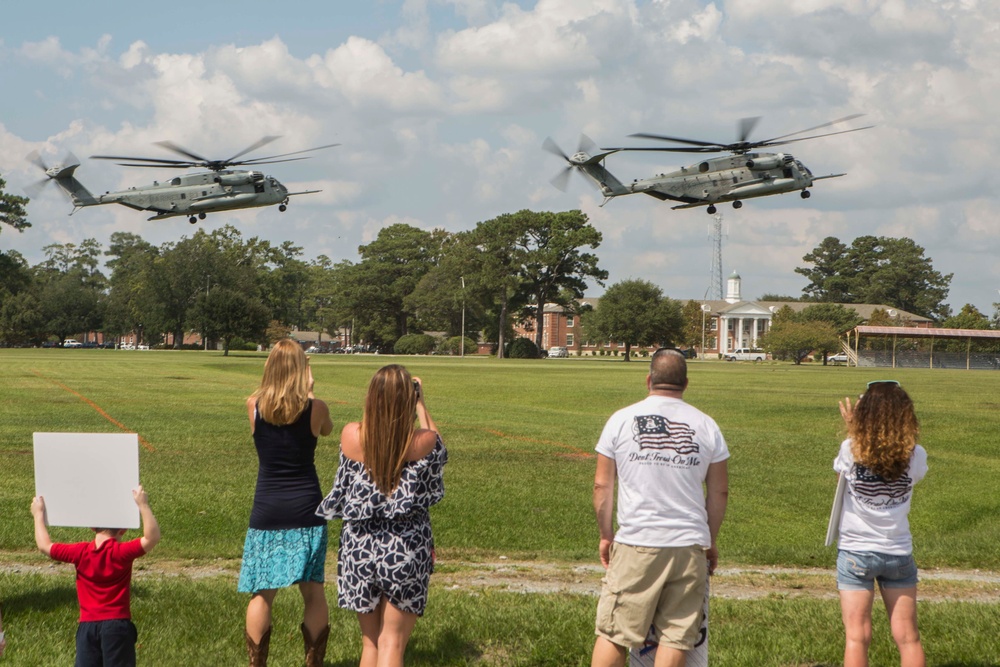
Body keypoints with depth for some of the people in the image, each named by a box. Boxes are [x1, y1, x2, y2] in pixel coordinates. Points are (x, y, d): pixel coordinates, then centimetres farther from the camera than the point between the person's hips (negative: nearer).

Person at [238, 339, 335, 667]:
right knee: (313, 592, 7)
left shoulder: (253, 406, -4)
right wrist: (307, 393, 14)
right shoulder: (315, 408, -7)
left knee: (262, 594, 6)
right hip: (306, 508, -1)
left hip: (267, 511, 1)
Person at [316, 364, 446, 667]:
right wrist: (420, 402, 16)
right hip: (407, 548, -2)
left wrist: (380, 396, 14)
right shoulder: (422, 441, -14)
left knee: (370, 640, 16)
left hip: (359, 546, 2)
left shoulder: (352, 435, -12)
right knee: (392, 642, 5)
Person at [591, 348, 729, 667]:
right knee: (676, 637, 3)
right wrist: (711, 541, 21)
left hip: (635, 543, -1)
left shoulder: (621, 419, 2)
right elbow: (719, 492, 9)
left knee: (612, 633, 5)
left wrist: (606, 535, 15)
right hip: (689, 545, 1)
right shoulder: (705, 426, 5)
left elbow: (602, 486, 3)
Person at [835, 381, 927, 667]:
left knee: (857, 638, 3)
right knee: (908, 638, 10)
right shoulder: (915, 455, -10)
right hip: (899, 552, 1)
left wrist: (852, 429, 10)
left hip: (856, 552, -1)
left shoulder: (851, 450, -14)